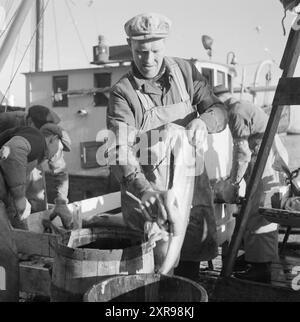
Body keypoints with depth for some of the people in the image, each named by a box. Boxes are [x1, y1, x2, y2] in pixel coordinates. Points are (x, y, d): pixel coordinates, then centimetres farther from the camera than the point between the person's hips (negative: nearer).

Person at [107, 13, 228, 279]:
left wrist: (203, 121, -20)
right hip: (150, 189, -3)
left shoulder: (185, 71, 4)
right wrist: (143, 188, -39)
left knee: (190, 261, 11)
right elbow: (120, 149, -21)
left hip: (191, 182, 4)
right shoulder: (123, 92, -9)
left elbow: (219, 110, 4)